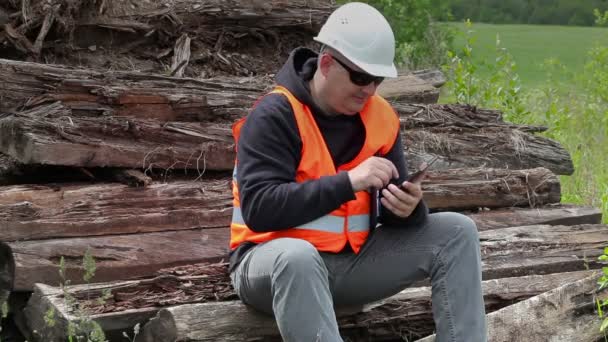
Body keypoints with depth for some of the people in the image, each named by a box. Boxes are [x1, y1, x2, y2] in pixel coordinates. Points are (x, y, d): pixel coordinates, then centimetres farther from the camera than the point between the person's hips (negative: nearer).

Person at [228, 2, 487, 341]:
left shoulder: (380, 116, 2)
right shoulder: (274, 116, -15)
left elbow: (391, 212, 6)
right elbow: (259, 208, -25)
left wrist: (406, 208, -20)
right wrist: (348, 181, -30)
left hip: (351, 260, 6)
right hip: (274, 261, -6)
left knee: (457, 233, -5)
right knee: (297, 257, -41)